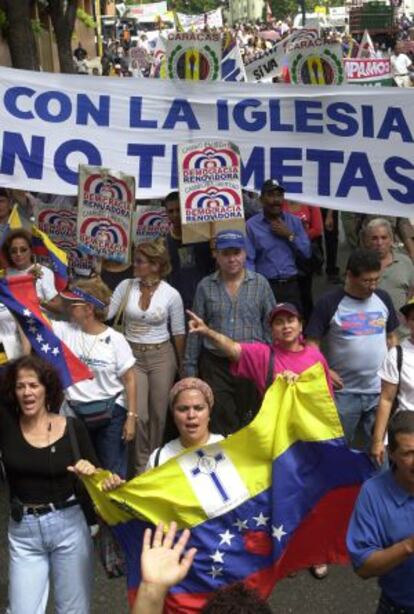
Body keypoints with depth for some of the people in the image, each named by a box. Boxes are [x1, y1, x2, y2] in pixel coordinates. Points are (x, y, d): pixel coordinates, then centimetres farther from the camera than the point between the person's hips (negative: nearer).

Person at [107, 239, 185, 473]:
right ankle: (141, 466, 15)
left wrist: (181, 364, 7)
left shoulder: (171, 294, -8)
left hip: (161, 356, -1)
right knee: (138, 414, -3)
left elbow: (178, 333, 1)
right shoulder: (126, 286, -2)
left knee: (159, 413, 8)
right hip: (133, 356, 1)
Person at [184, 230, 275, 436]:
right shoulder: (205, 286, 3)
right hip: (215, 365, 0)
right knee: (221, 426, 2)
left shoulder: (260, 284, 3)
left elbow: (270, 325, 6)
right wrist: (190, 367, 6)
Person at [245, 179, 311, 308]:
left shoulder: (294, 221, 9)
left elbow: (307, 252, 8)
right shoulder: (251, 225, -2)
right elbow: (248, 260, -8)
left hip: (291, 285, 3)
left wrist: (289, 235, -4)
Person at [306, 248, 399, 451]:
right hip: (344, 393, -3)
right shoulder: (329, 303, -9)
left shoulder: (383, 298, 4)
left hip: (380, 391, 3)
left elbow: (392, 337, 14)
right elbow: (311, 343, -6)